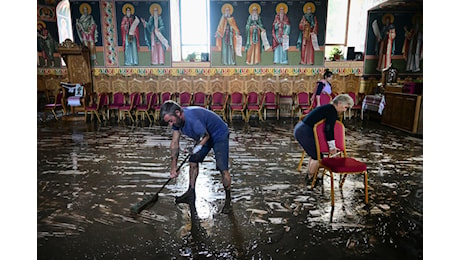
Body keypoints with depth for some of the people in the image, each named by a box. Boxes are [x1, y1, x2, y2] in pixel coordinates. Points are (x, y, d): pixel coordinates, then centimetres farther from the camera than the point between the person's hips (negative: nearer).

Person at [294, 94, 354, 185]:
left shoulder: (328, 108, 19)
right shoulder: (332, 111, -12)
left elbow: (327, 128, 23)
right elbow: (329, 129, -21)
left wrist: (332, 146, 22)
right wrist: (332, 147, -13)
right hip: (305, 132, -10)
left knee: (314, 154, 22)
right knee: (318, 156, 1)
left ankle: (309, 176, 32)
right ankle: (310, 179, 12)